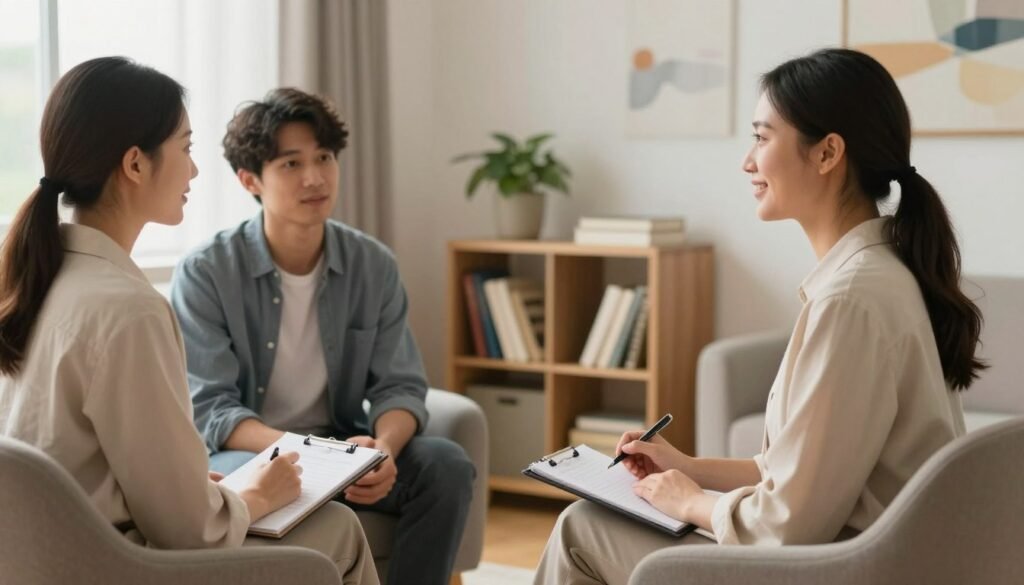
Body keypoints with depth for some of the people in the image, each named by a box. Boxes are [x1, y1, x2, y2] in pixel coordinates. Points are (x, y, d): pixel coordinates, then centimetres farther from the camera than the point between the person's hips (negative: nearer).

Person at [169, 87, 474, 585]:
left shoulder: (374, 265, -2)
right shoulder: (204, 274, -12)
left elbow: (400, 386, -3)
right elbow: (211, 410, -17)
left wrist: (382, 449, -27)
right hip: (243, 452, -3)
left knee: (446, 465, -22)